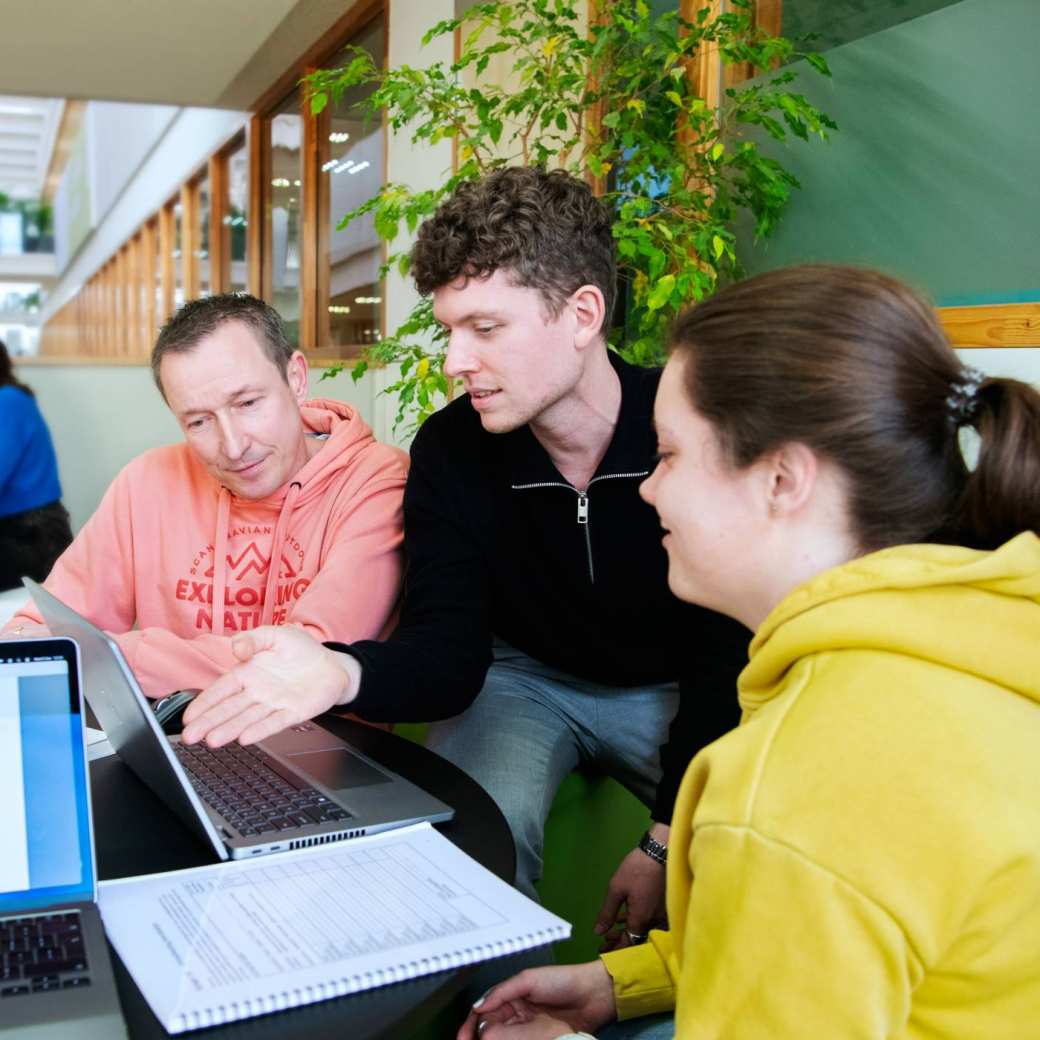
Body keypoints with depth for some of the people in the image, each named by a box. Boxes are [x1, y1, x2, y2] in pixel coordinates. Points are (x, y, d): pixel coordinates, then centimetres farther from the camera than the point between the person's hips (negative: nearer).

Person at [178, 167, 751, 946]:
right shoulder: (448, 450, -14)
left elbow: (726, 655, -18)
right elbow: (448, 648, -19)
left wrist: (667, 841, -24)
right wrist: (342, 673, -42)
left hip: (674, 696, 0)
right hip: (524, 680, 1)